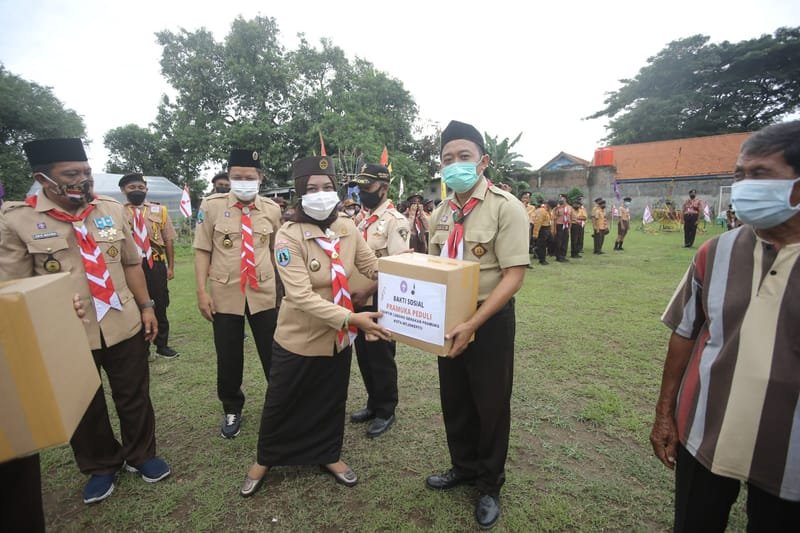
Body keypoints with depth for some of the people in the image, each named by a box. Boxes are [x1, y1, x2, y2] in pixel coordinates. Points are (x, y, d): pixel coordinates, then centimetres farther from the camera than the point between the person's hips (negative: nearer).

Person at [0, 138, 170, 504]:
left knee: (134, 398, 16)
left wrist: (146, 306, 4)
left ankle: (140, 455, 40)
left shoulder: (112, 209, 0)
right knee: (84, 408, 18)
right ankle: (100, 467, 42)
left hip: (124, 326, 2)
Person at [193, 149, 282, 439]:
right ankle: (232, 411, 35)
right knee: (228, 359, 12)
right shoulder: (211, 205, -3)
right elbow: (202, 251, -1)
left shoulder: (272, 209, 1)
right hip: (225, 294, 0)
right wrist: (202, 292, -6)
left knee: (274, 355, 9)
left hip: (264, 293, 1)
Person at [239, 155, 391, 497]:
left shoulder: (347, 230, -7)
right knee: (282, 404, 17)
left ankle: (329, 455, 47)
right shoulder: (288, 236, -22)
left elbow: (374, 268, -3)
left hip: (338, 337, 4)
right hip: (299, 338, -4)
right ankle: (264, 459, 45)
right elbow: (301, 296, -30)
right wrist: (351, 318, -37)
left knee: (332, 401, 22)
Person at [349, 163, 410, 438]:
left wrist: (366, 292, -22)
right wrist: (351, 290, 6)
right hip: (359, 301, 8)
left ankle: (386, 411, 26)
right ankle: (374, 403, 36)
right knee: (364, 355, 17)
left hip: (380, 302, -8)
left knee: (381, 358, 6)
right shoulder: (364, 220, 11)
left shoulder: (395, 221, -14)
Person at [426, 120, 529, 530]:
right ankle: (464, 466, 45)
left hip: (489, 319, -6)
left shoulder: (505, 207, -15)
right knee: (454, 399, 20)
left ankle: (489, 485, 37)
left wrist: (473, 324, -27)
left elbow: (514, 275, -21)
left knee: (490, 404, 12)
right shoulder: (442, 212, 4)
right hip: (448, 318, 6)